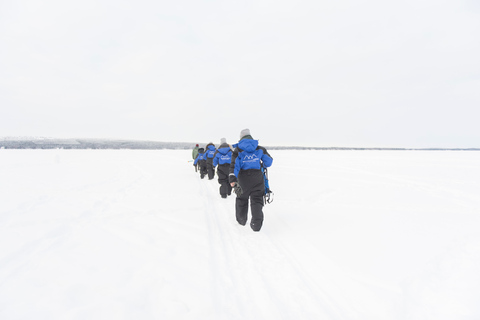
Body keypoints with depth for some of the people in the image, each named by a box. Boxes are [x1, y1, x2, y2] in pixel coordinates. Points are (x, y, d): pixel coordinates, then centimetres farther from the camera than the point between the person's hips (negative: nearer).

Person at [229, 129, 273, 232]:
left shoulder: (238, 150, 0)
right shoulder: (260, 149, 5)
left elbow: (234, 165, -12)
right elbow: (269, 161, 9)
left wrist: (232, 179, -19)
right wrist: (263, 165, 32)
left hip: (243, 179, 0)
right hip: (257, 178, 0)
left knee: (241, 198, 19)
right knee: (257, 200, 5)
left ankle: (241, 220, 34)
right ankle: (257, 223, -10)